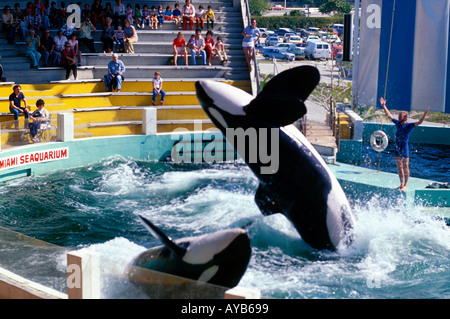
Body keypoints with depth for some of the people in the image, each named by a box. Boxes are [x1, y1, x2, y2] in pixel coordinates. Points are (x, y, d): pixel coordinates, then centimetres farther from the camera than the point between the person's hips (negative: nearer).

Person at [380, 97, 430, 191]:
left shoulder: (409, 126, -8)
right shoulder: (398, 123, 8)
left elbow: (419, 122, -21)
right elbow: (389, 115, 17)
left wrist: (425, 114, -34)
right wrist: (383, 106, 19)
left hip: (404, 150, -6)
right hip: (397, 149, 6)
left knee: (405, 168, 1)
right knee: (399, 167, 12)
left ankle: (405, 185, 8)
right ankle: (401, 184, 22)